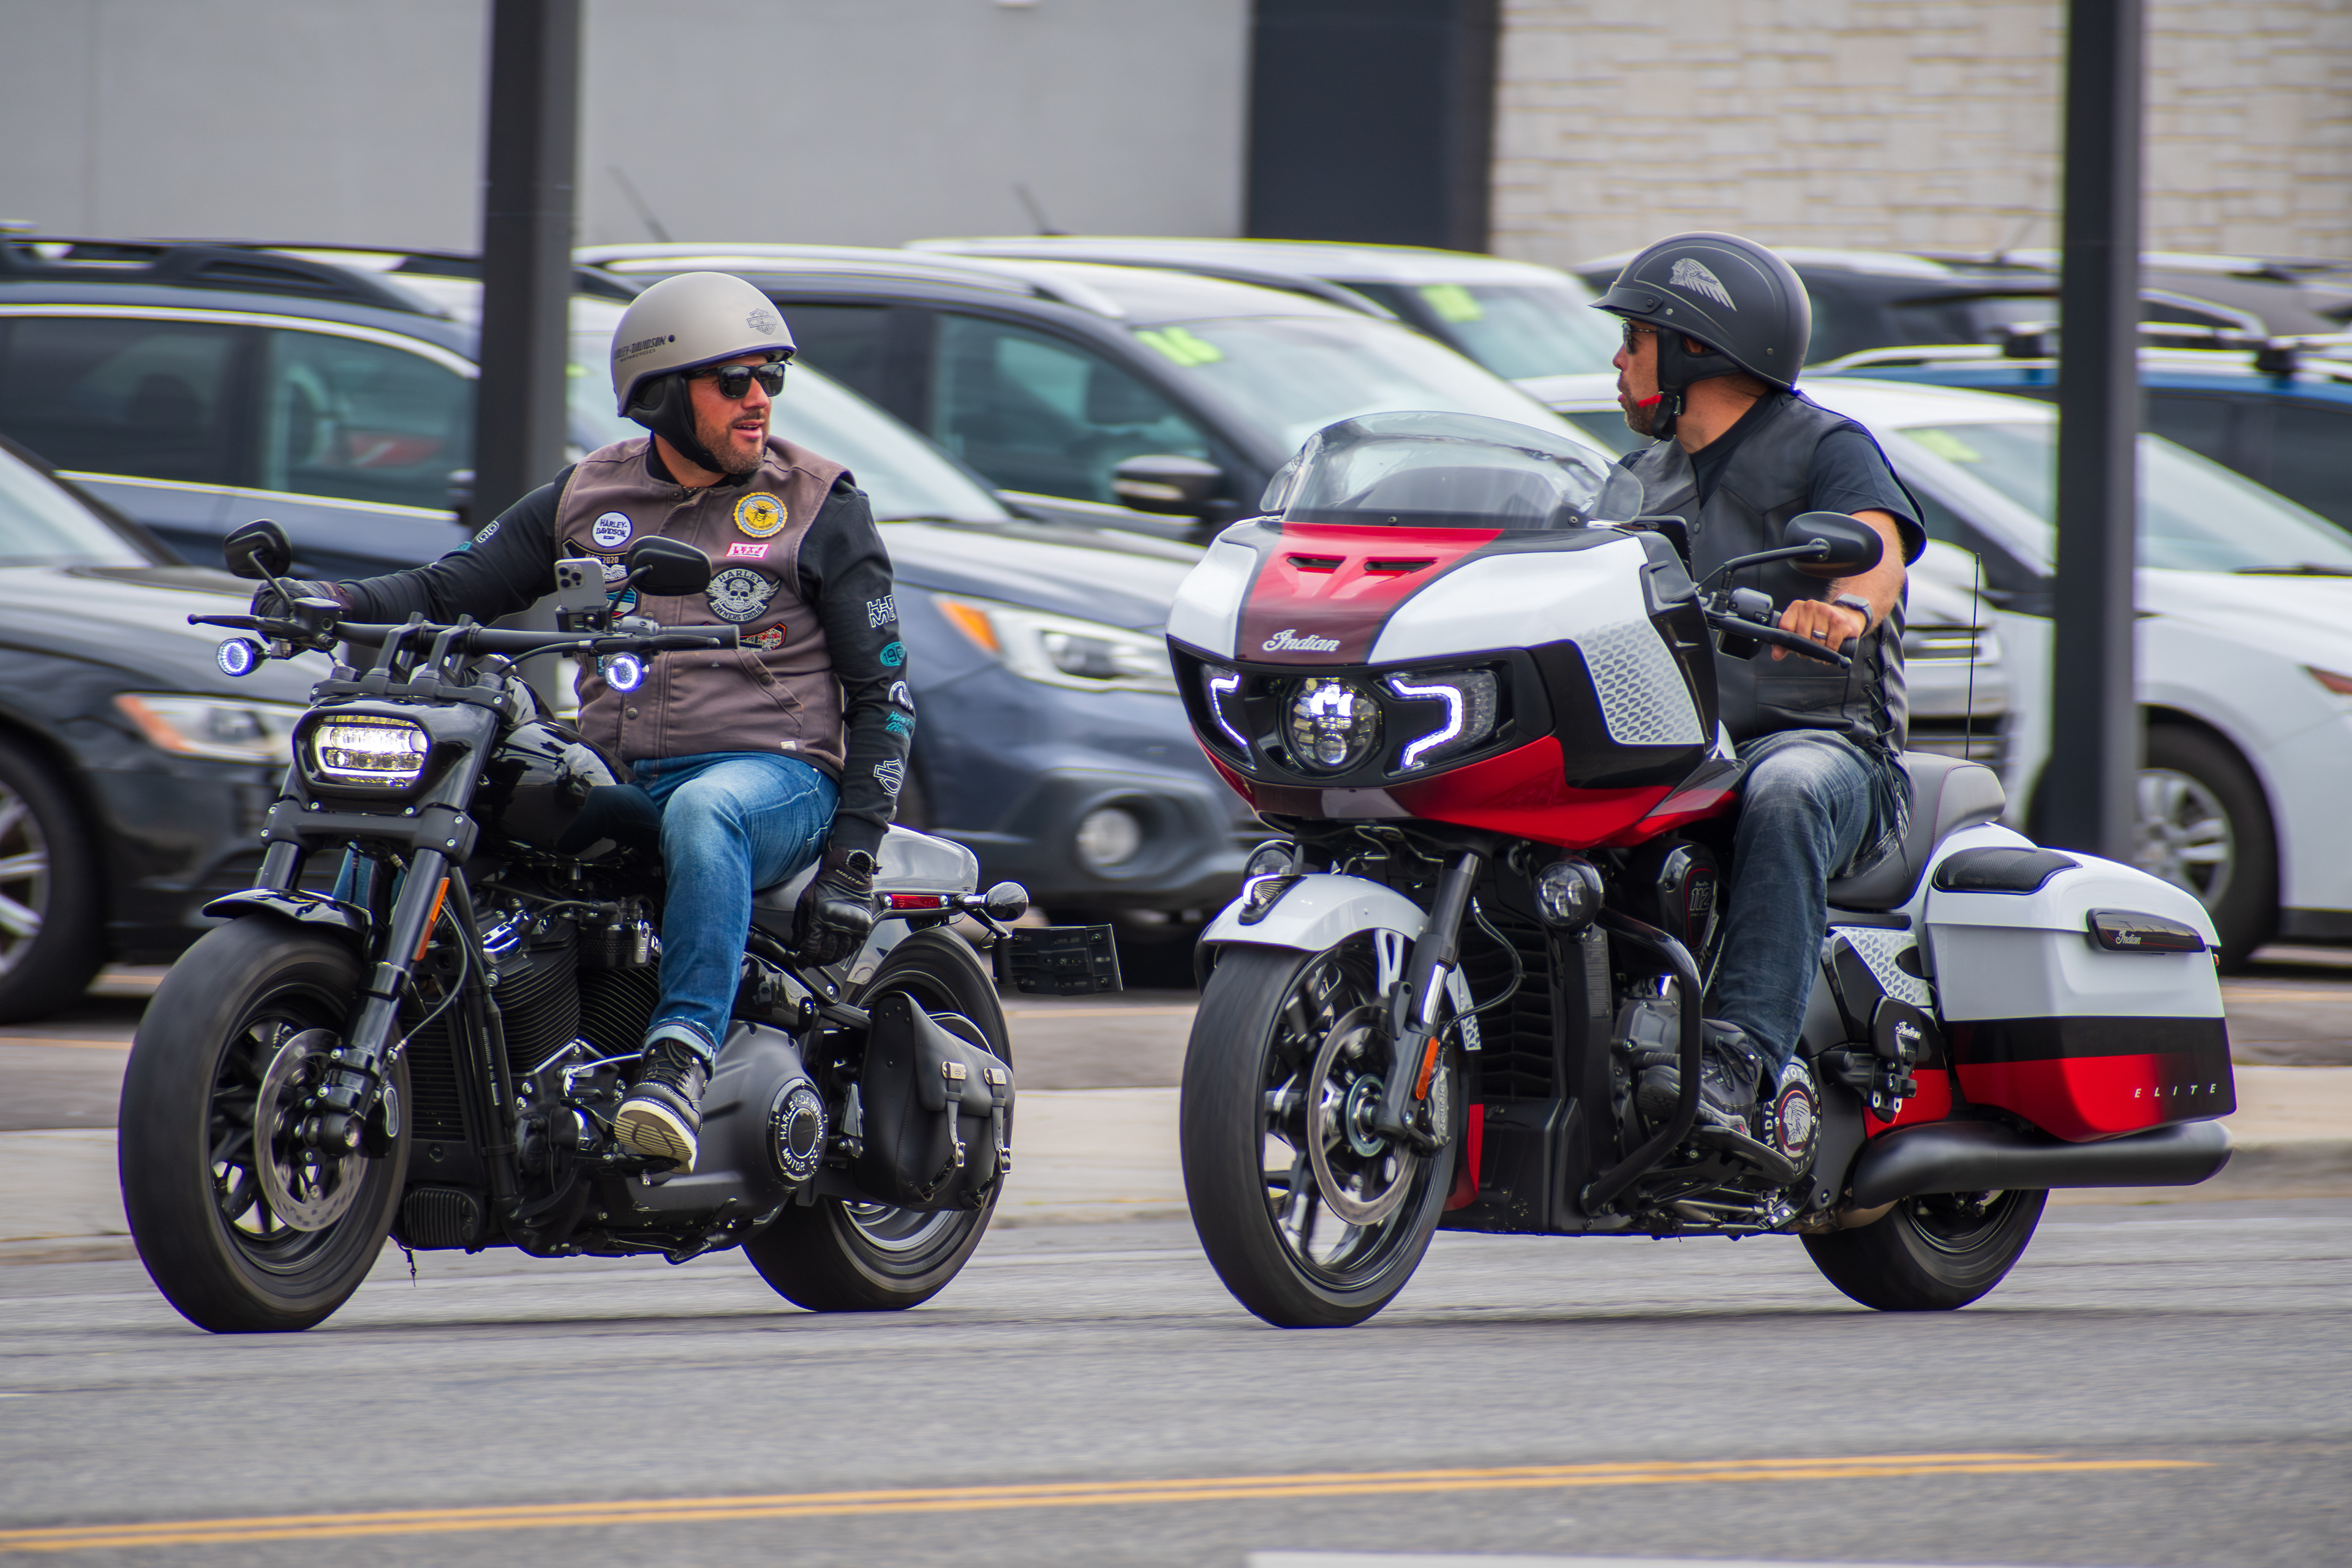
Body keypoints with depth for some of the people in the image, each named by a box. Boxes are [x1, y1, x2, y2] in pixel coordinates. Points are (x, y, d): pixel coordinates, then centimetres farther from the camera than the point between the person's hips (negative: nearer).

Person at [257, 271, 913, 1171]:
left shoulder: (820, 504, 5)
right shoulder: (589, 496, 15)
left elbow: (882, 689, 3)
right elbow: (454, 589, 16)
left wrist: (852, 857, -9)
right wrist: (330, 604, -6)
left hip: (772, 770, -4)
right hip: (612, 776, 4)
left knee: (703, 813, -42)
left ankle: (681, 1059, -49)